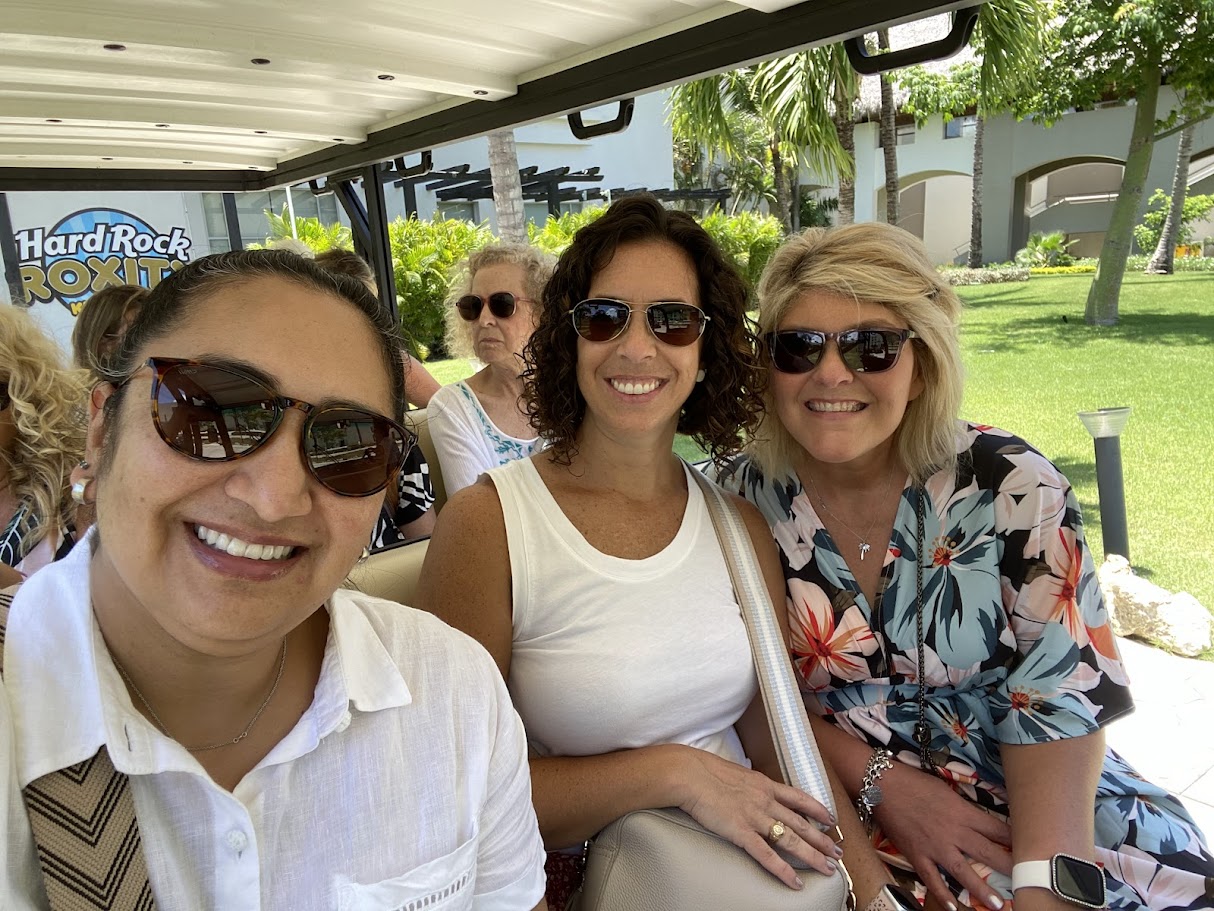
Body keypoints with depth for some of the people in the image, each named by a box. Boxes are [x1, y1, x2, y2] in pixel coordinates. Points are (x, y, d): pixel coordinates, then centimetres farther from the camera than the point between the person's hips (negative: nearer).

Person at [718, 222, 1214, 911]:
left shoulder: (1010, 487, -10)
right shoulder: (747, 497, -8)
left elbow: (1061, 697, -11)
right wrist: (882, 782, -13)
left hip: (1025, 794, 2)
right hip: (839, 795, -2)